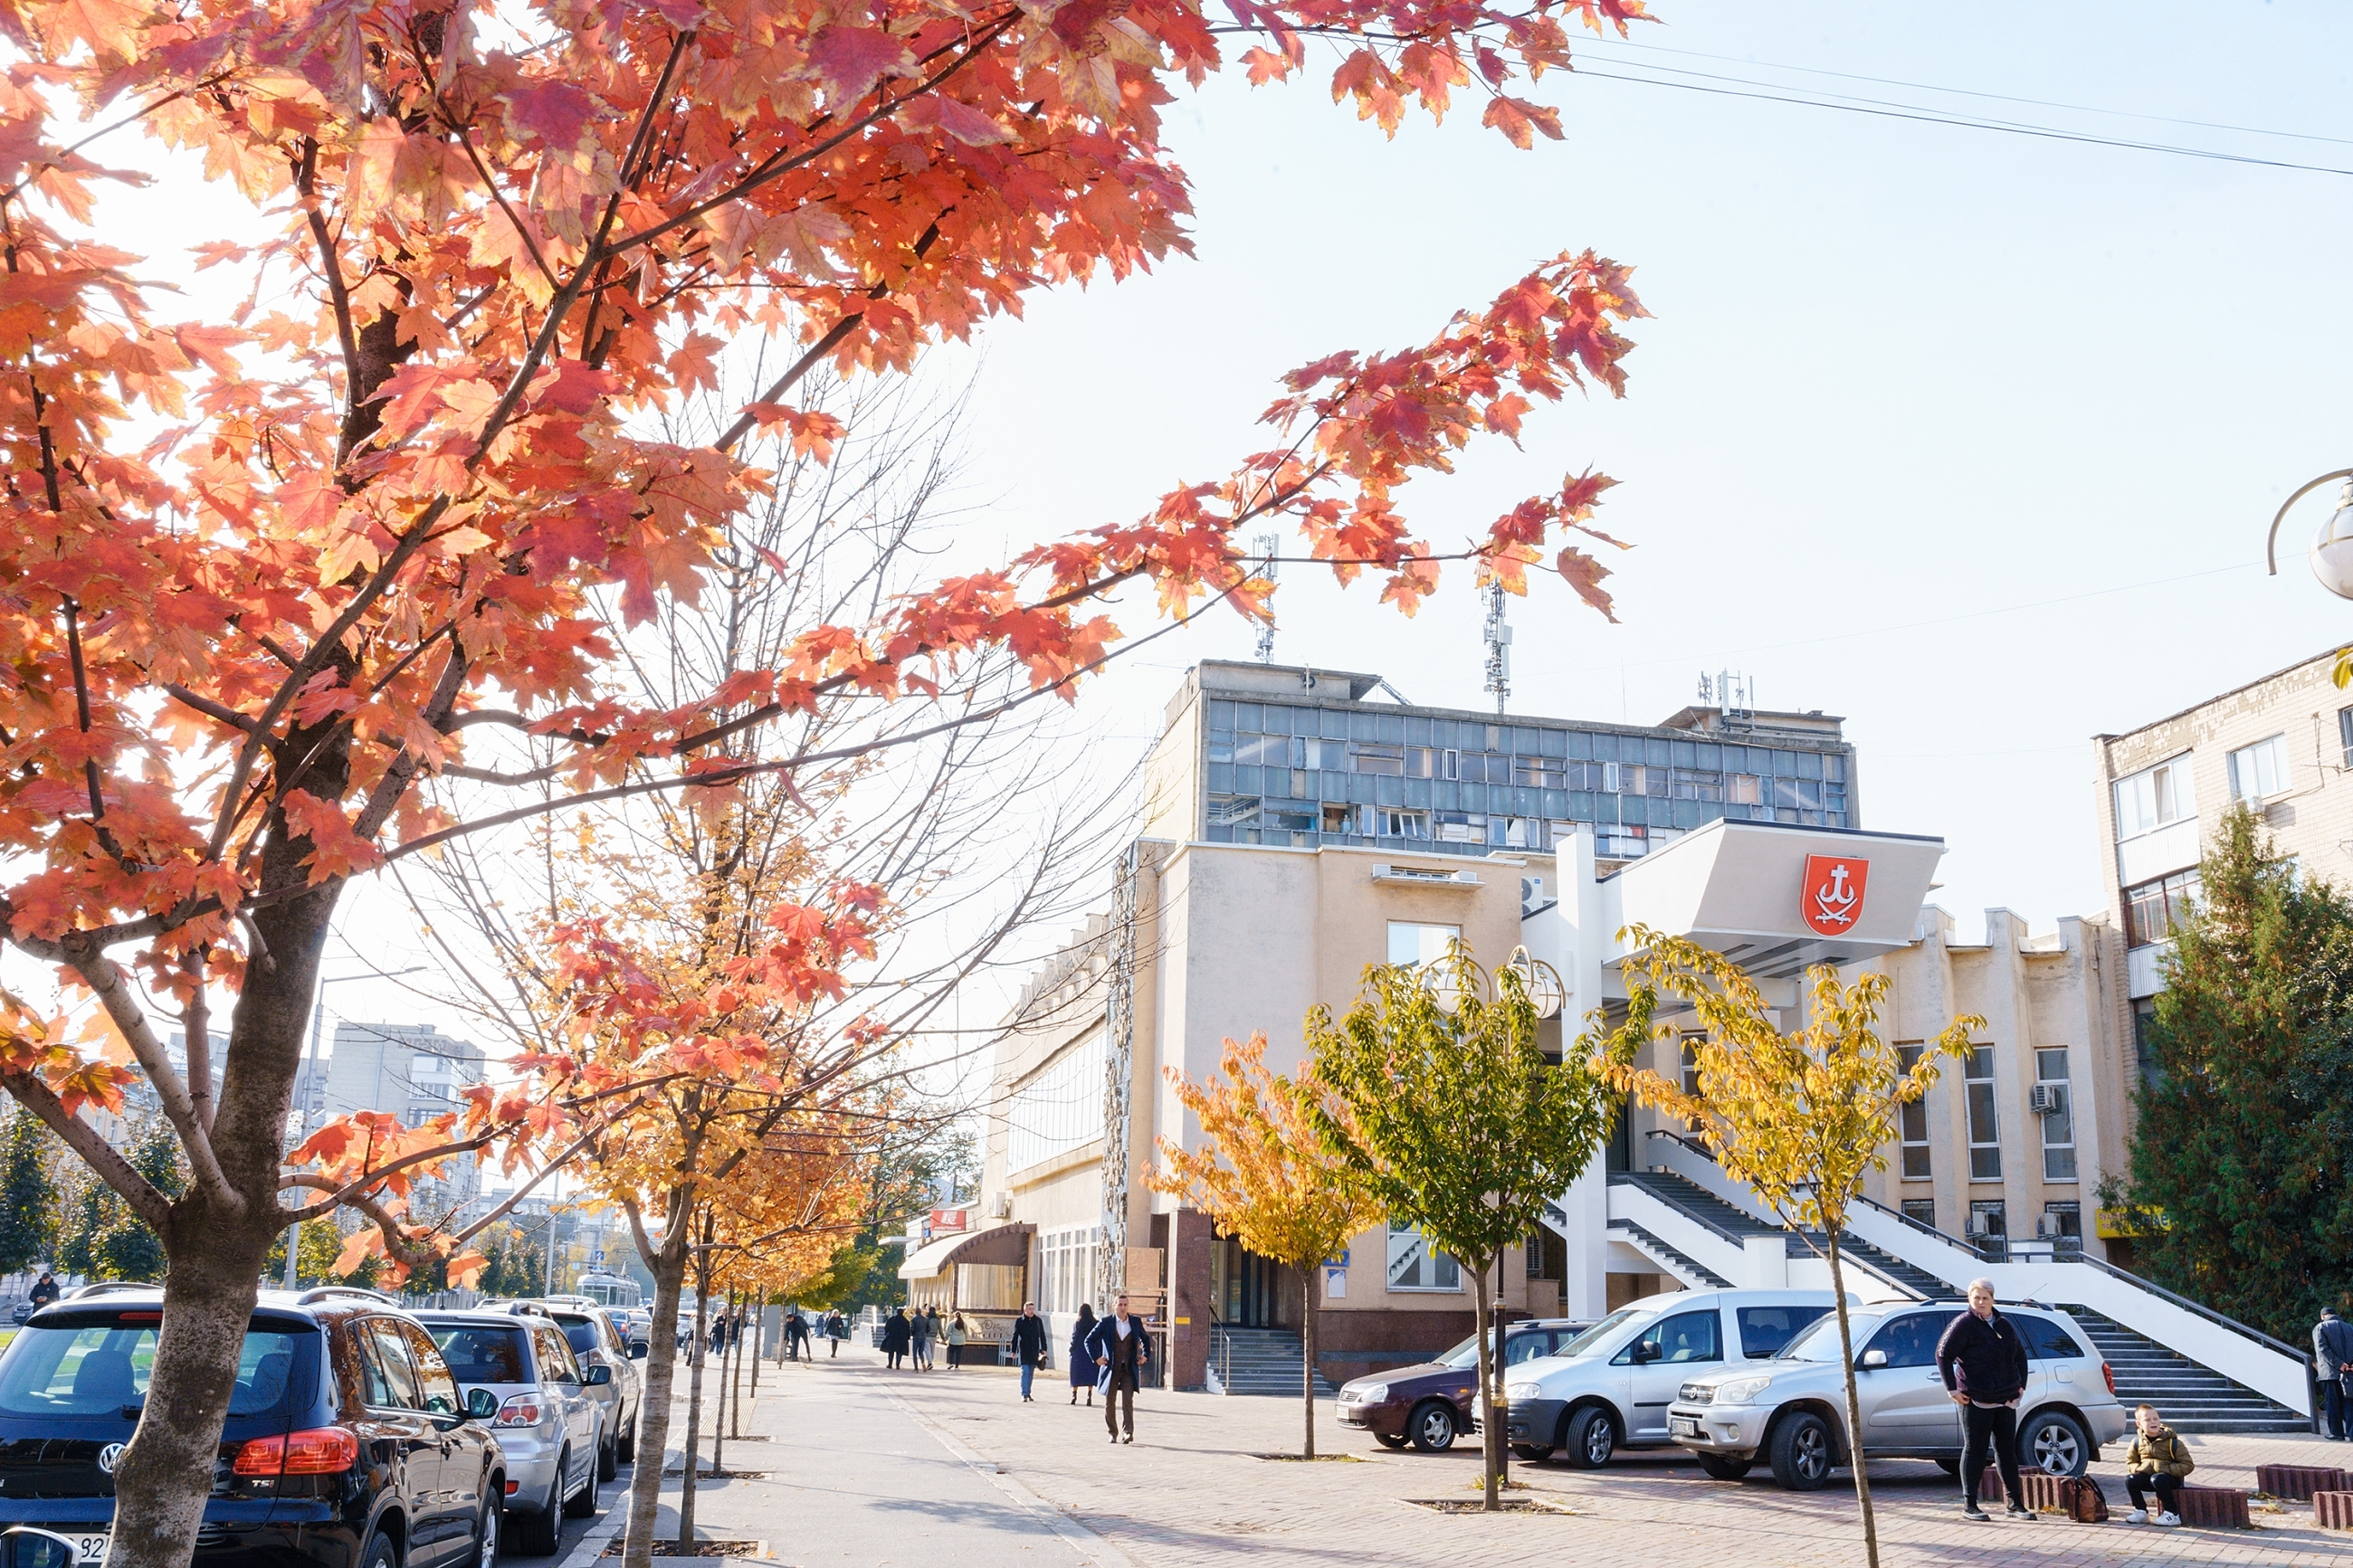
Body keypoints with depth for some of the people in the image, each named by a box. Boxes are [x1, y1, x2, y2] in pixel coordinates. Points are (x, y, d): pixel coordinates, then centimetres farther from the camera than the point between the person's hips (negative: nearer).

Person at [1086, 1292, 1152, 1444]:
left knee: (1128, 1400, -12)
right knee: (1110, 1402, 5)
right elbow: (1089, 1340, 5)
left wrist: (1146, 1355, 12)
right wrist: (1096, 1358, -4)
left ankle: (1128, 1432, -11)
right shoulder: (1106, 1323, -1)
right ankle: (1113, 1433, 18)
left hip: (1129, 1369, 0)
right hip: (1111, 1368, 0)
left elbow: (1146, 1339, 24)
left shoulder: (1136, 1322, 7)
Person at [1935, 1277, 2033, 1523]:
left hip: (2006, 1400, 6)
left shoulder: (2005, 1325, 12)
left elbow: (2020, 1354, 26)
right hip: (1976, 1400, -6)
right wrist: (1952, 1389, -12)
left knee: (2007, 1450, 10)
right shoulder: (1964, 1324, -7)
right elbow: (1943, 1355, -10)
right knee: (1975, 1450, -1)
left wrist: (2021, 1384, 15)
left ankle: (2015, 1504, 18)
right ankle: (1969, 1505, 5)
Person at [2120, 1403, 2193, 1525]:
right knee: (2130, 1479, -21)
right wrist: (2140, 1468, -15)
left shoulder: (2172, 1442, -11)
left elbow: (2188, 1465, -12)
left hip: (2171, 1478, -4)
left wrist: (2165, 1468, -23)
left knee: (2157, 1479, -36)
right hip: (2147, 1475, 4)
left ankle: (2172, 1515, -22)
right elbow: (2130, 1463, 9)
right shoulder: (2137, 1442, 0)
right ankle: (2141, 1512, -4)